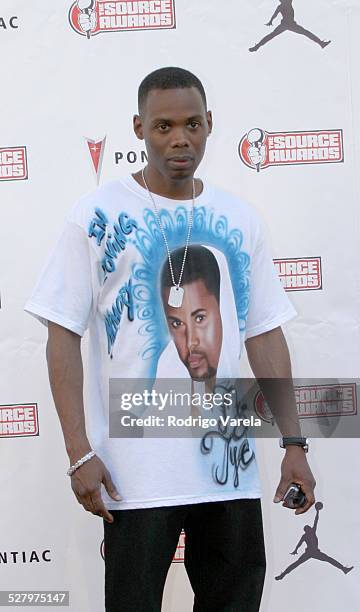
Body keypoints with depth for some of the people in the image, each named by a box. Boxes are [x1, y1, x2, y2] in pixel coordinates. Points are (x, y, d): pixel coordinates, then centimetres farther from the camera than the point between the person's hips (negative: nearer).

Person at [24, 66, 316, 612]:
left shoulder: (239, 220, 8)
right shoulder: (98, 216, -4)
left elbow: (265, 335, 10)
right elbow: (63, 335, -6)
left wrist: (294, 443, 5)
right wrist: (80, 452, -13)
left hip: (230, 465, 4)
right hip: (137, 473, -4)